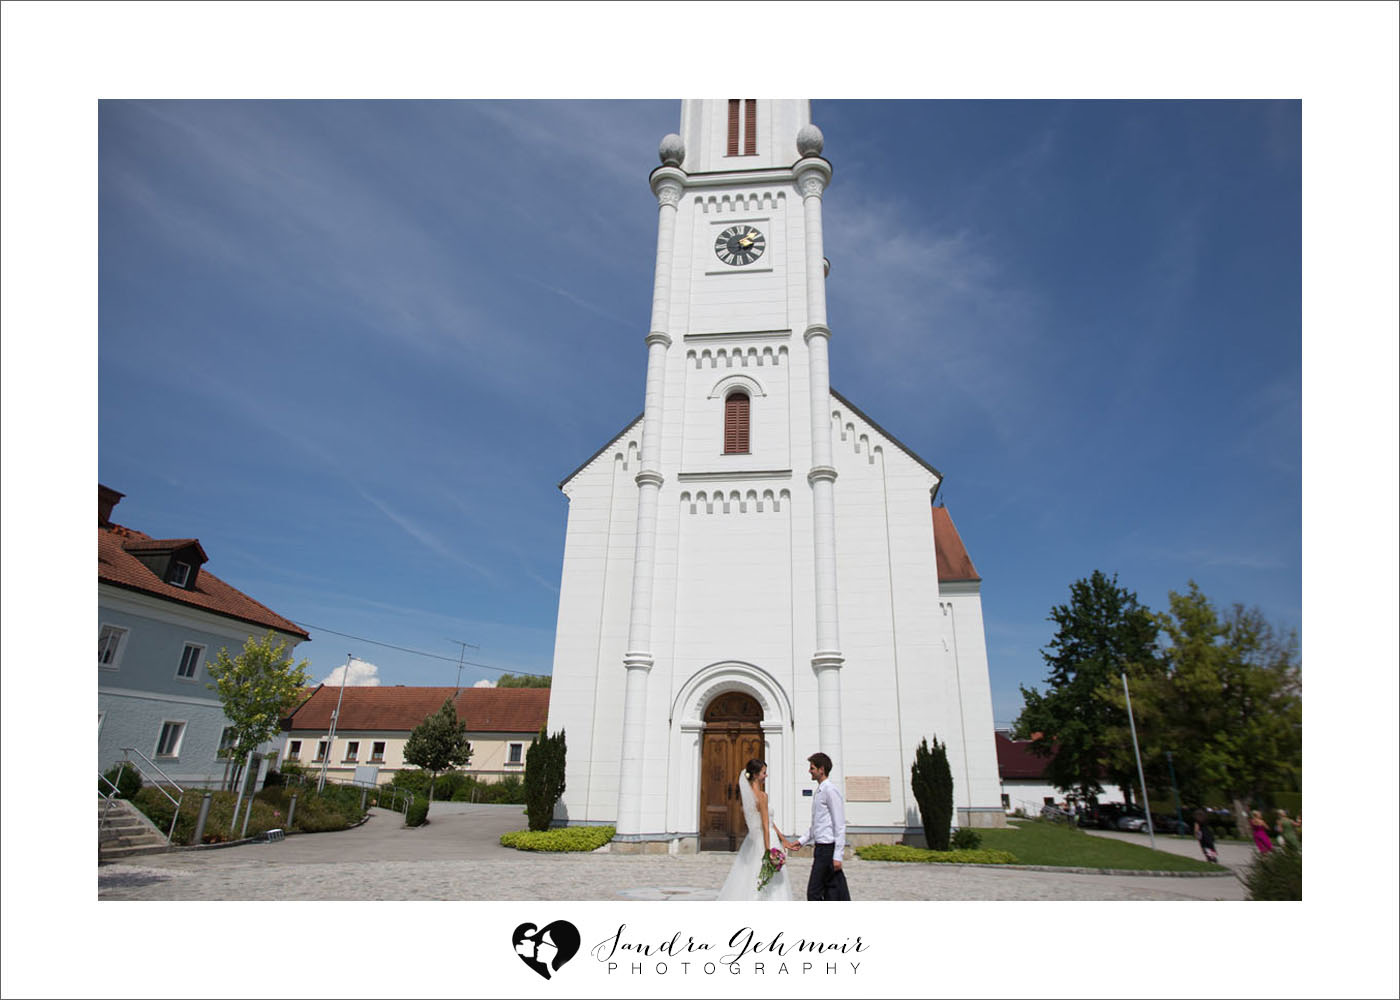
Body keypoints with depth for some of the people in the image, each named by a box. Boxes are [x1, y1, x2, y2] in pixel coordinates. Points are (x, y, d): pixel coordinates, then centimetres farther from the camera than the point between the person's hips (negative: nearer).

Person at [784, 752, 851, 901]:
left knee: (814, 892, -4)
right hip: (821, 848, 9)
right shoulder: (819, 791, 14)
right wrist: (801, 841, 17)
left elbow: (839, 825, -16)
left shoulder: (830, 790, -14)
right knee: (834, 892, 11)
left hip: (828, 848, -9)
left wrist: (837, 855, -18)